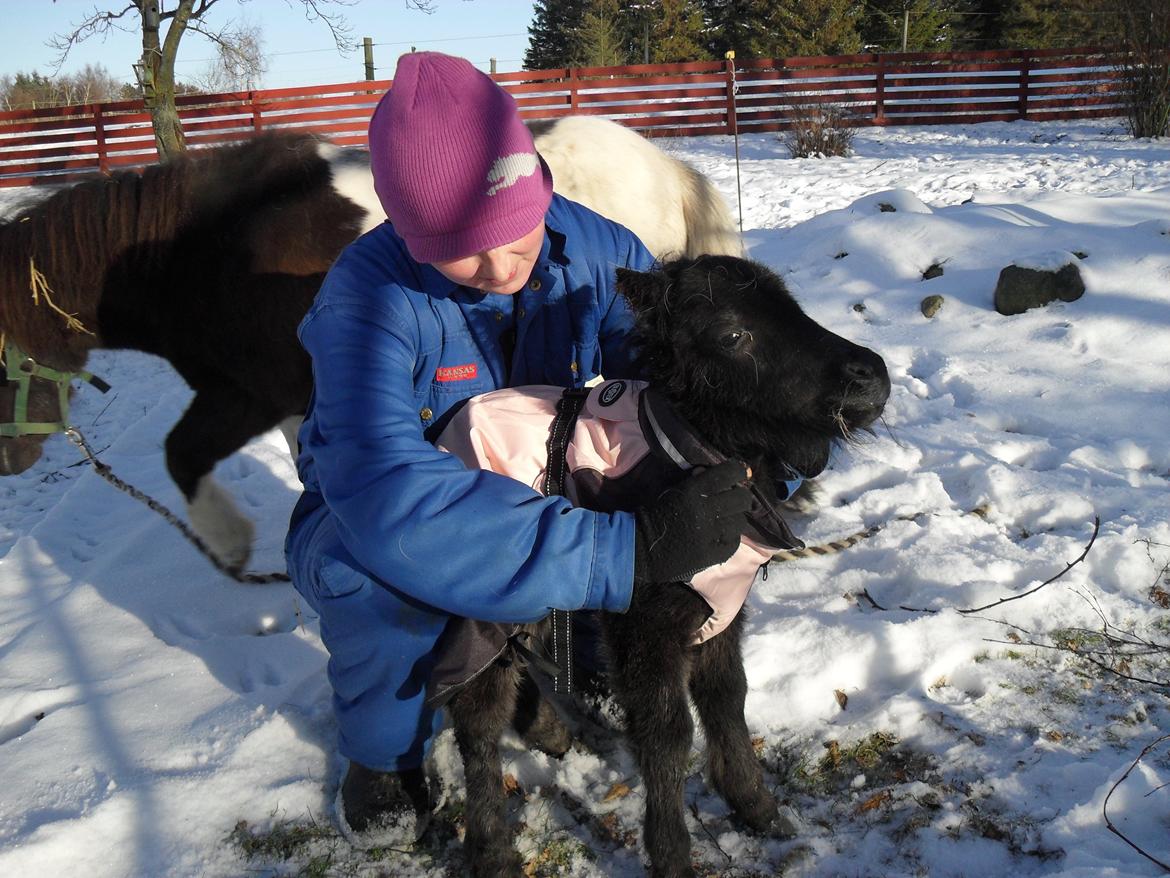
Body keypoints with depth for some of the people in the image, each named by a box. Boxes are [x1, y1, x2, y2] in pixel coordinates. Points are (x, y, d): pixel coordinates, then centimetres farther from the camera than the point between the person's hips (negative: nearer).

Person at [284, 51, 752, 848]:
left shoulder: (594, 250, -19)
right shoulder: (368, 297, -32)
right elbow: (391, 499, -46)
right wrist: (628, 549, -51)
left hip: (537, 487, 4)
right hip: (370, 517, -3)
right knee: (380, 569, -37)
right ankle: (384, 753, -4)